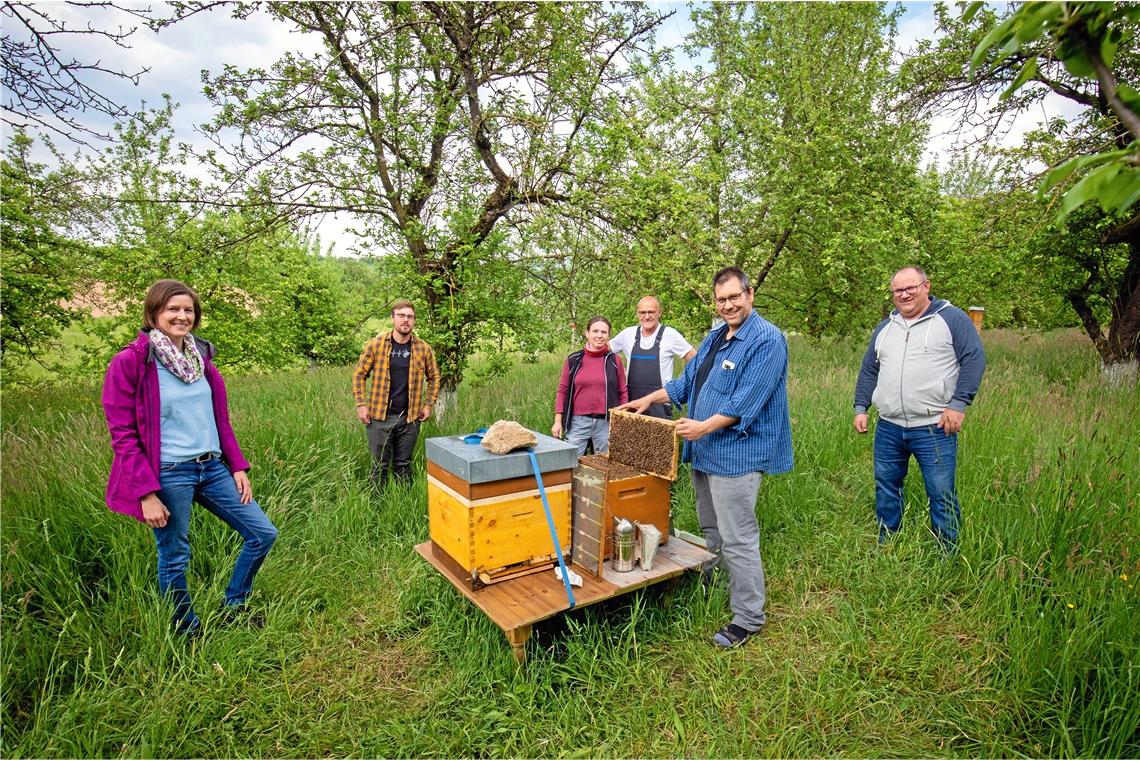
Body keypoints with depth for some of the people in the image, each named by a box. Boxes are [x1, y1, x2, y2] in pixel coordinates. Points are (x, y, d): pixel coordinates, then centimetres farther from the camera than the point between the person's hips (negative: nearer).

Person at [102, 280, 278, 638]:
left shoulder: (201, 356, 10)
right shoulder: (129, 363, -8)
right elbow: (122, 435, -10)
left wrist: (238, 465, 9)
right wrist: (146, 493, -14)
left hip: (212, 467, 6)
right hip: (169, 474, -6)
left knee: (263, 533, 8)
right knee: (175, 559, 9)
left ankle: (233, 606, 29)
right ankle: (188, 630, 32)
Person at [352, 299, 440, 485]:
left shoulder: (423, 348, 0)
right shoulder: (375, 344, -3)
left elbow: (434, 377, 11)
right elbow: (359, 375, 3)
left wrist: (428, 405, 4)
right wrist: (361, 405, -4)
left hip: (410, 418, 1)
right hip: (379, 416, -1)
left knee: (403, 465, 13)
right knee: (380, 465, 8)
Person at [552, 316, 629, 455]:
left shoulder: (615, 360, 3)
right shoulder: (573, 360, 2)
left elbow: (623, 393, 6)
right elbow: (563, 391, 5)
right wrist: (558, 421, 1)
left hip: (606, 423, 0)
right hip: (578, 422, 0)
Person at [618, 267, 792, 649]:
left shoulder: (767, 339, -14)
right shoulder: (714, 337, 14)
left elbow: (747, 400, -22)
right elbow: (687, 380, 21)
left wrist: (704, 426, -25)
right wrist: (648, 399, 15)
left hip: (736, 453, -9)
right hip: (705, 451, 9)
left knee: (737, 538, -2)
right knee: (711, 529, 21)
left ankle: (748, 618, 13)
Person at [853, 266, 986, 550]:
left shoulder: (952, 318, 0)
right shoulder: (884, 328, 16)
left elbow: (974, 359, -7)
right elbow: (868, 371, 19)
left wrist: (958, 403, -15)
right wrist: (860, 408, 12)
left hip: (934, 429, -5)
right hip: (888, 428, 5)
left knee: (941, 494, 1)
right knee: (886, 488, 13)